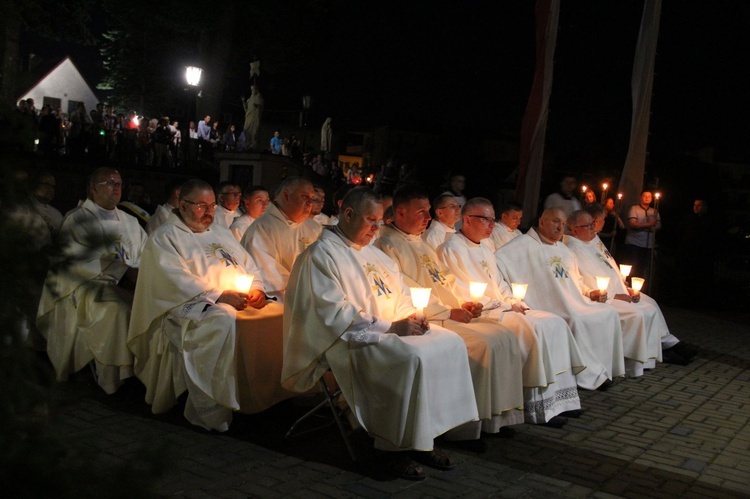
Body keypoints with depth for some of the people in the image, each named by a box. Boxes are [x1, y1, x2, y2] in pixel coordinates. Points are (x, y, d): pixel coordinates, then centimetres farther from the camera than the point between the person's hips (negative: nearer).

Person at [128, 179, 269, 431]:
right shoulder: (164, 237, 3)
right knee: (225, 321, -38)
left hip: (238, 302, 7)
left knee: (278, 313, -16)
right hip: (192, 308, -7)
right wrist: (221, 295, -21)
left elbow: (248, 264, 22)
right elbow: (178, 281, -11)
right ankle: (211, 411, -29)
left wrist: (256, 288, 0)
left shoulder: (220, 232, 26)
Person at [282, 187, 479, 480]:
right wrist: (390, 327, -20)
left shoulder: (371, 252, 18)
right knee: (413, 357, -31)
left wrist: (409, 317, -2)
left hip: (388, 330, 9)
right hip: (349, 341, -9)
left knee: (451, 343, -9)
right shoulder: (321, 255, -9)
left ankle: (423, 437, -6)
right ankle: (392, 446, -16)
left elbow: (399, 295, 22)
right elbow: (335, 315, -18)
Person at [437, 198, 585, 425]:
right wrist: (507, 306, -13)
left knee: (555, 323, -7)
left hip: (501, 310, 10)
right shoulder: (451, 250, -8)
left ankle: (559, 398, -9)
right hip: (477, 314, -9)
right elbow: (463, 296, -15)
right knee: (531, 328, -29)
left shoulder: (485, 251, 22)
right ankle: (538, 408, -22)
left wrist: (515, 302, 2)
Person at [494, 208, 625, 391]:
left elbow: (577, 281, 32)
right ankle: (588, 374, -18)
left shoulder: (564, 250, 24)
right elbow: (497, 261, -16)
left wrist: (590, 293, 12)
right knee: (576, 320, -32)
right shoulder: (525, 245, -3)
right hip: (548, 308, -8)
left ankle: (603, 370, -3)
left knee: (609, 313, -5)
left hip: (577, 305, 9)